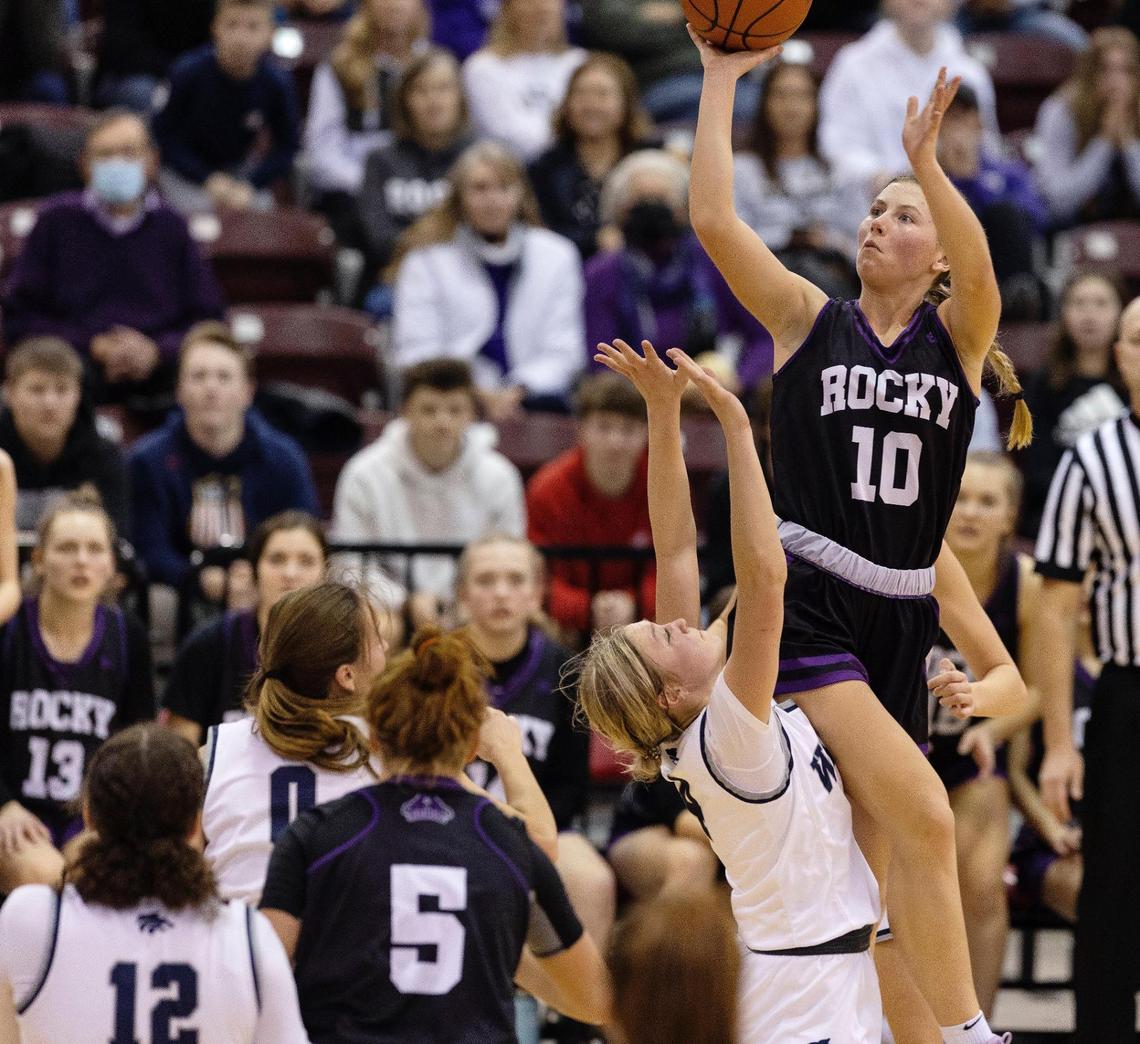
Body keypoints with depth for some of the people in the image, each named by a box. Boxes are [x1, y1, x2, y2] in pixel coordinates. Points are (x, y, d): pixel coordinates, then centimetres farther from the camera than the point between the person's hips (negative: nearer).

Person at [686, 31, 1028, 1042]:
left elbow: (979, 267, -17)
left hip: (899, 616, 3)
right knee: (922, 815, -20)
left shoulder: (957, 337, 6)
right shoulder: (811, 320, 4)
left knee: (871, 862, 7)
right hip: (806, 605, -3)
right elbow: (713, 219, -6)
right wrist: (721, 79, -6)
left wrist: (928, 160, -32)